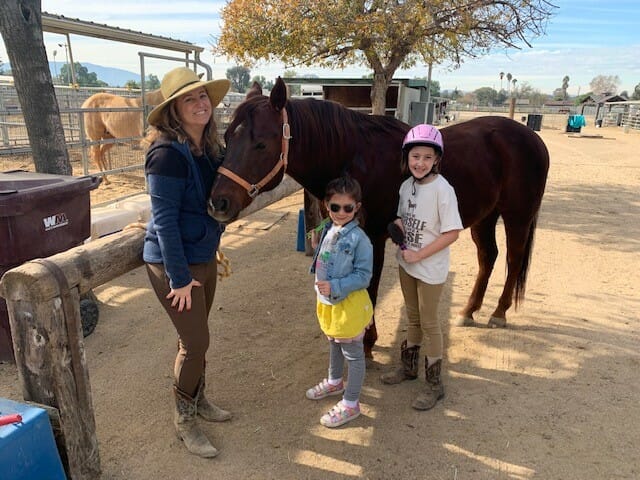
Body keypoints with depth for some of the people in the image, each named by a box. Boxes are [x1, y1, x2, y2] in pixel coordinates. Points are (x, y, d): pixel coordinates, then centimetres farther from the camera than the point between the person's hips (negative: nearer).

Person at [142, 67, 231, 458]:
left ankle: (198, 399, 40)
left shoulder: (210, 149, 4)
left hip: (204, 258, 7)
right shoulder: (168, 153, -21)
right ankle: (184, 420, 24)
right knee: (196, 342, 1)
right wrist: (179, 277, -20)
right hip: (173, 263, -7)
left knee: (196, 338, 20)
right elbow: (164, 219, -22)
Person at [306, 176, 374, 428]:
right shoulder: (327, 230, 0)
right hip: (327, 302, 8)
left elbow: (363, 275, -22)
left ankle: (350, 404, 25)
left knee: (353, 353, 9)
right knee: (334, 344, 28)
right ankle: (335, 382, 52)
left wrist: (334, 287, -28)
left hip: (349, 304, -8)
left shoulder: (359, 239, -23)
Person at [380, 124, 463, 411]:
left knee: (429, 323, 6)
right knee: (413, 318, 21)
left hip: (430, 268, -6)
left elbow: (452, 233, -21)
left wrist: (418, 255, -21)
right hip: (406, 263, 6)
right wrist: (397, 224, -9)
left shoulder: (442, 190, -21)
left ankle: (435, 385, 24)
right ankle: (408, 367, 41)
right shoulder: (407, 185, 0)